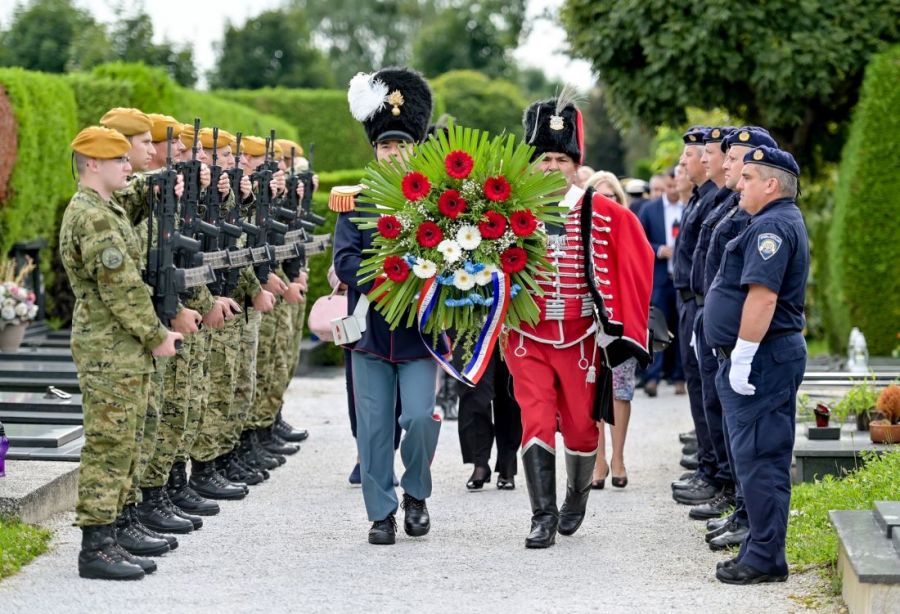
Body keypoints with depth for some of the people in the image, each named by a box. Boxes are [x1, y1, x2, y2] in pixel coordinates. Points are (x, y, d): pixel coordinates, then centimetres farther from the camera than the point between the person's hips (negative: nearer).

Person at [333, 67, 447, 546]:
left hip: (420, 330, -1)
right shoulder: (356, 201, 5)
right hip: (370, 330, 1)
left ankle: (416, 495, 15)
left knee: (420, 417, -10)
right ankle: (382, 514, 13)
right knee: (374, 426, 2)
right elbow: (345, 260, -4)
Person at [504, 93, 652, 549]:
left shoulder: (603, 212, -3)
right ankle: (543, 518, -2)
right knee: (536, 425, -8)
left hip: (580, 340, 0)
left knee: (581, 428, 11)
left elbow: (635, 260, 2)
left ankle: (576, 499, 36)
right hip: (528, 340, 0)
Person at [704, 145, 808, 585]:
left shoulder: (773, 227, -16)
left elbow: (762, 295, -25)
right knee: (758, 458, 14)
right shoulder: (779, 222, 19)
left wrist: (742, 358, -24)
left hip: (761, 358, -11)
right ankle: (761, 549, 20)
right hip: (767, 357, 11)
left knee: (758, 458, -8)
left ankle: (765, 559, -5)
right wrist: (737, 358, 23)